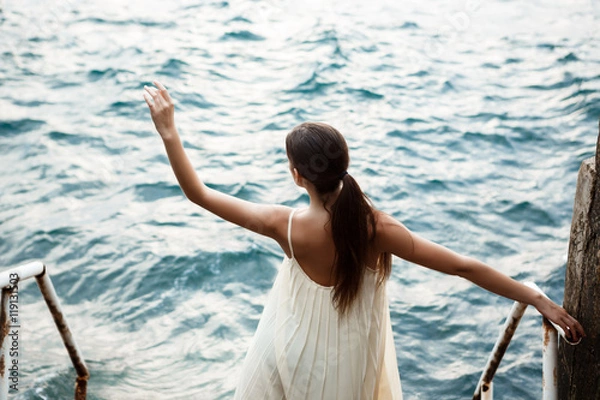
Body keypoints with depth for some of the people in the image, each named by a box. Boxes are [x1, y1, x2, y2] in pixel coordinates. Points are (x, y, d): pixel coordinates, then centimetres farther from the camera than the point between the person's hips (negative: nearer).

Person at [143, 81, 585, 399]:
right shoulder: (377, 227, -24)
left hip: (299, 356, -2)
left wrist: (168, 130, -15)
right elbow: (462, 266, -22)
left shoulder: (285, 226, -28)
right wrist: (540, 299, -15)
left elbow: (198, 192, -21)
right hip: (355, 360, 2)